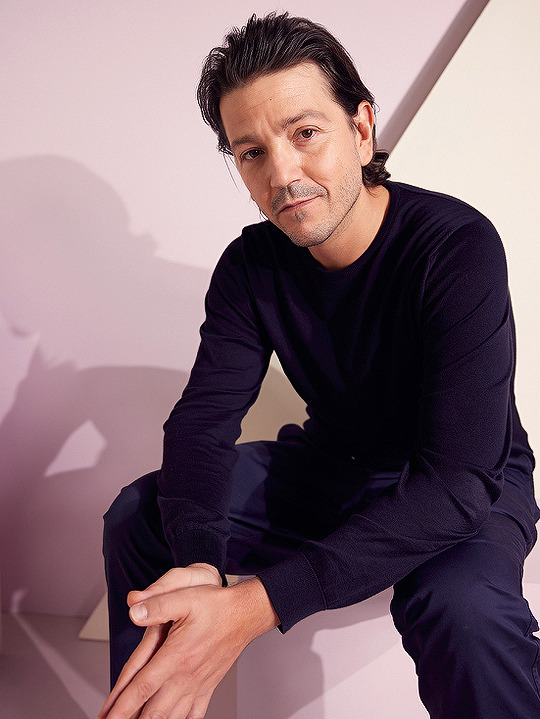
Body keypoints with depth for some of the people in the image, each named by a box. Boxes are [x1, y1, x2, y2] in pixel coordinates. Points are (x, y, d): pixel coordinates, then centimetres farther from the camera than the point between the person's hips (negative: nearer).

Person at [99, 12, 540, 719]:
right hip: (329, 467, 5)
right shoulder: (250, 266, -8)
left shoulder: (460, 246, -27)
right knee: (138, 514, -11)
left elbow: (456, 477, -34)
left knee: (464, 606, -37)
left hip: (469, 489, -4)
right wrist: (197, 562, -38)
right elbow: (203, 416, -15)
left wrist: (258, 605, -42)